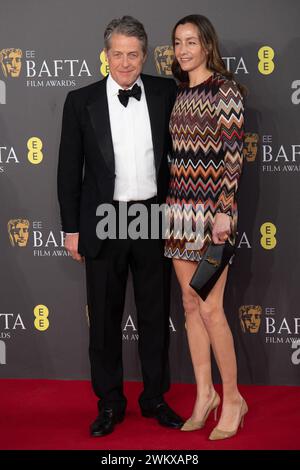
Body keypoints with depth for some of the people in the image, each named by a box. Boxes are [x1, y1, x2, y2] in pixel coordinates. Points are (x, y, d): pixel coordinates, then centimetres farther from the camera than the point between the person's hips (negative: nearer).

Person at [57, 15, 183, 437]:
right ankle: (110, 403, 23)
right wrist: (71, 227, -1)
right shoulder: (81, 101, -2)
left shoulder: (165, 93, 1)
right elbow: (69, 168, 1)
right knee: (104, 317, 8)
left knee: (156, 314, 11)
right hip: (103, 223, -1)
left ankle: (155, 398, 27)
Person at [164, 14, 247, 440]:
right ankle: (204, 394, 19)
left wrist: (224, 210, -19)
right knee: (190, 304, 9)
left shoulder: (225, 90, -8)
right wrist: (168, 205, 16)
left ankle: (232, 398, 9)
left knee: (210, 308, -6)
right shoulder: (179, 92, 14)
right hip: (179, 205, 7)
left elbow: (233, 153, -13)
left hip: (211, 207, -7)